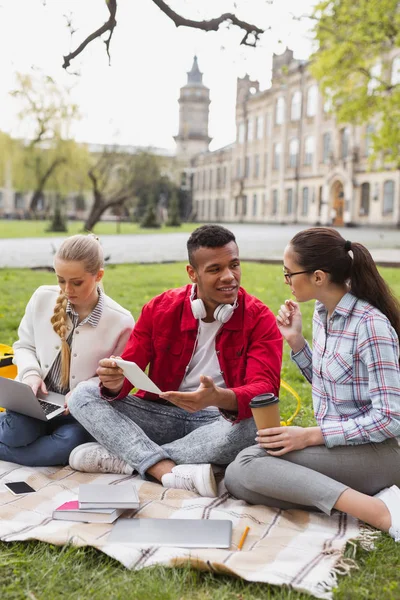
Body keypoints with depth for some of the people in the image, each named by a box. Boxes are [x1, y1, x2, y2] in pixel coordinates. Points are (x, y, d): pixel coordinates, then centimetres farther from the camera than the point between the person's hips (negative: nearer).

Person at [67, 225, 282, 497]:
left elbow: (264, 388, -20)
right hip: (161, 415, 3)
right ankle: (168, 471, -35)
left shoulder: (260, 319, -8)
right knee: (83, 395, -15)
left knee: (251, 426, -37)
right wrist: (115, 383, -30)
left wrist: (219, 398, -43)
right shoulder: (160, 309, -1)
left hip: (221, 421, -2)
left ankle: (120, 458, -26)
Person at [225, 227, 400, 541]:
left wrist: (310, 435, -20)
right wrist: (296, 341, 2)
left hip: (372, 452, -8)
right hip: (334, 444, 9)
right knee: (236, 478, -11)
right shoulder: (322, 312, 5)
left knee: (249, 463, -23)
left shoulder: (370, 325, -19)